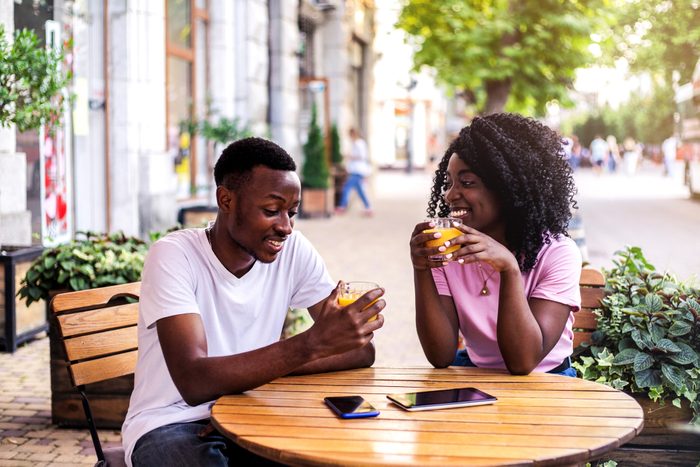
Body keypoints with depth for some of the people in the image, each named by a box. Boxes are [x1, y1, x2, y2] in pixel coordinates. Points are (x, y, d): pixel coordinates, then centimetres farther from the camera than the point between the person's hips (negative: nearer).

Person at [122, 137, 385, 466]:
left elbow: (361, 350, -9)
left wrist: (254, 374, -21)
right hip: (172, 424, -3)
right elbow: (194, 382, -29)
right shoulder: (173, 256, -17)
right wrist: (312, 344, -39)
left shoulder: (294, 250, -4)